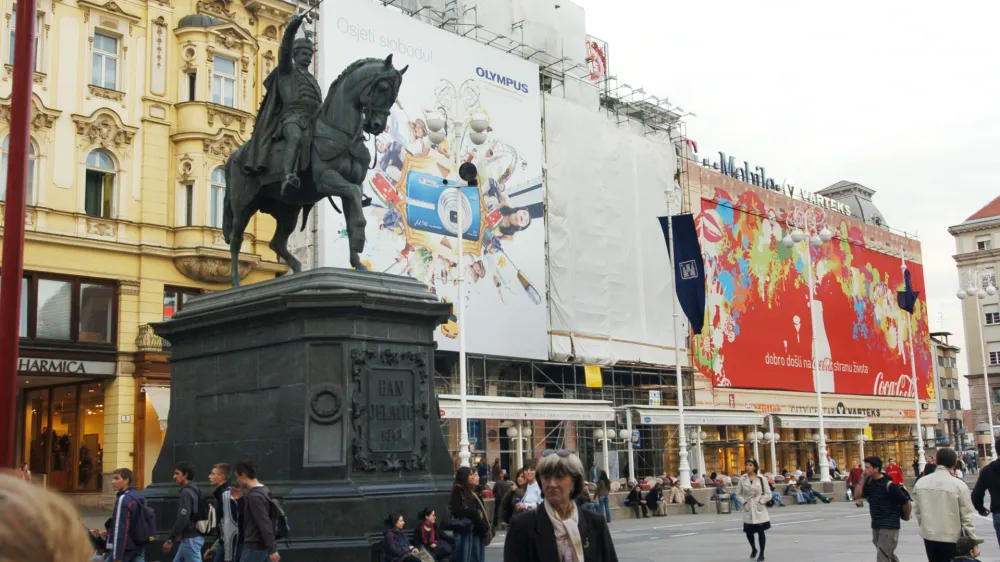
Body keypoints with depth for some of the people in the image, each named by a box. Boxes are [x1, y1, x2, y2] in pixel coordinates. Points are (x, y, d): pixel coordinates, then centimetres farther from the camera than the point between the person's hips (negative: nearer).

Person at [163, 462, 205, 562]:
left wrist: (170, 539, -18)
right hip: (193, 536, 10)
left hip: (191, 538, -10)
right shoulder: (194, 490, 14)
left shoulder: (186, 493, -16)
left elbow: (182, 519, -23)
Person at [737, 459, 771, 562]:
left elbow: (768, 494, -1)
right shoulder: (742, 479, 0)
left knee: (760, 531, 0)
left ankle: (761, 553, 14)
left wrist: (761, 501, -9)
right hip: (748, 509, 2)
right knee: (748, 531, 4)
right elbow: (738, 493, 7)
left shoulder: (761, 478, -5)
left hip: (759, 508, -2)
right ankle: (753, 549, 33)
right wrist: (743, 502, -5)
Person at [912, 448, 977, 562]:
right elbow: (966, 517, -10)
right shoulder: (959, 485, -12)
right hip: (952, 539, -4)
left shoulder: (920, 483, -1)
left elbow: (917, 511, 6)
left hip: (929, 537, 4)